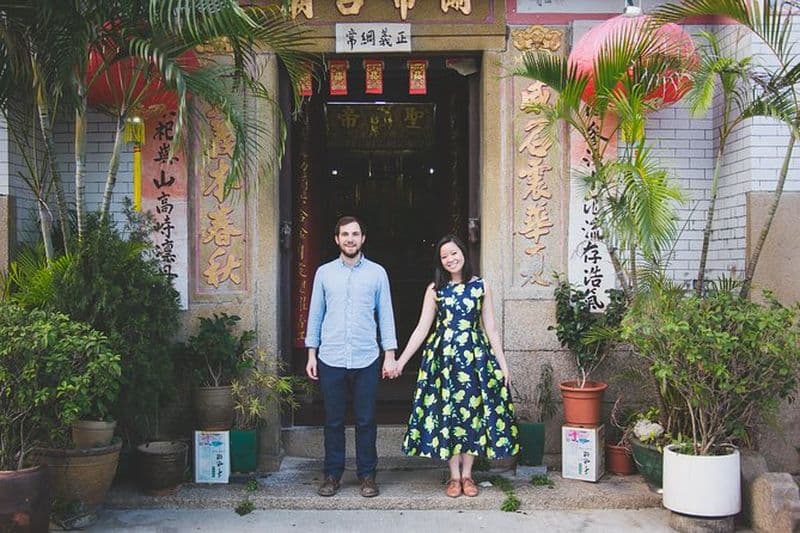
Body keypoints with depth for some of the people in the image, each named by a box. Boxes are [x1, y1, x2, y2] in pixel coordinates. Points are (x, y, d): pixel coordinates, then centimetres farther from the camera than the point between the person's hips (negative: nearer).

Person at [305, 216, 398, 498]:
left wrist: (390, 354, 0)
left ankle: (367, 474, 17)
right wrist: (311, 354, 5)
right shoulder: (324, 273, 6)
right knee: (333, 421, 7)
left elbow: (385, 315, 5)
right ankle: (332, 474, 19)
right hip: (330, 359, 1)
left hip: (366, 359, -1)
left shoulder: (377, 272, 4)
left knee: (365, 421, 5)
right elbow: (315, 314, 9)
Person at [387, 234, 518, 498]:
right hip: (443, 356, 0)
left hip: (474, 355, 0)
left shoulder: (481, 286, 4)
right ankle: (454, 476, 12)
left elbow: (491, 329, 5)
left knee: (472, 411, 2)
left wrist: (502, 363, 1)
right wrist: (401, 360, -3)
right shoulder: (435, 289, 4)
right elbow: (422, 328, 3)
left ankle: (467, 474, 14)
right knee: (446, 412, 1)